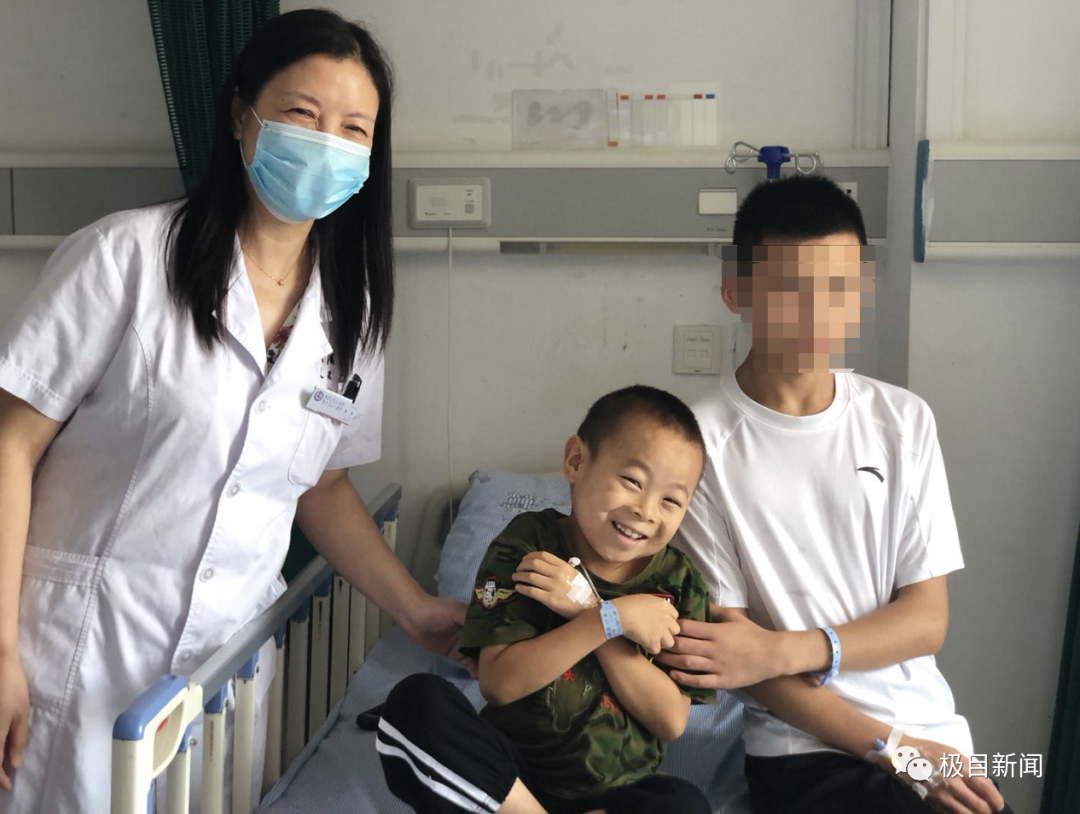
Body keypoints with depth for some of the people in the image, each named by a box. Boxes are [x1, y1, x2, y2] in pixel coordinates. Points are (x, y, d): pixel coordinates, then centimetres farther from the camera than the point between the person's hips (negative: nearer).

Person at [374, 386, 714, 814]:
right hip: (508, 775, -1)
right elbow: (499, 683, -14)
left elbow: (670, 722, -8)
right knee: (416, 701, -28)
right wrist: (612, 619, -21)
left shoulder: (678, 584, 1)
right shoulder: (527, 546, -5)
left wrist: (588, 610, -16)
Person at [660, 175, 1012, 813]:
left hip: (935, 733, 4)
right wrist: (894, 749, -11)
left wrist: (780, 651, -14)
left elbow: (927, 619, 2)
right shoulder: (702, 441, -8)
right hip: (805, 753, -4)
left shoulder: (905, 421, 4)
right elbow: (727, 637, -7)